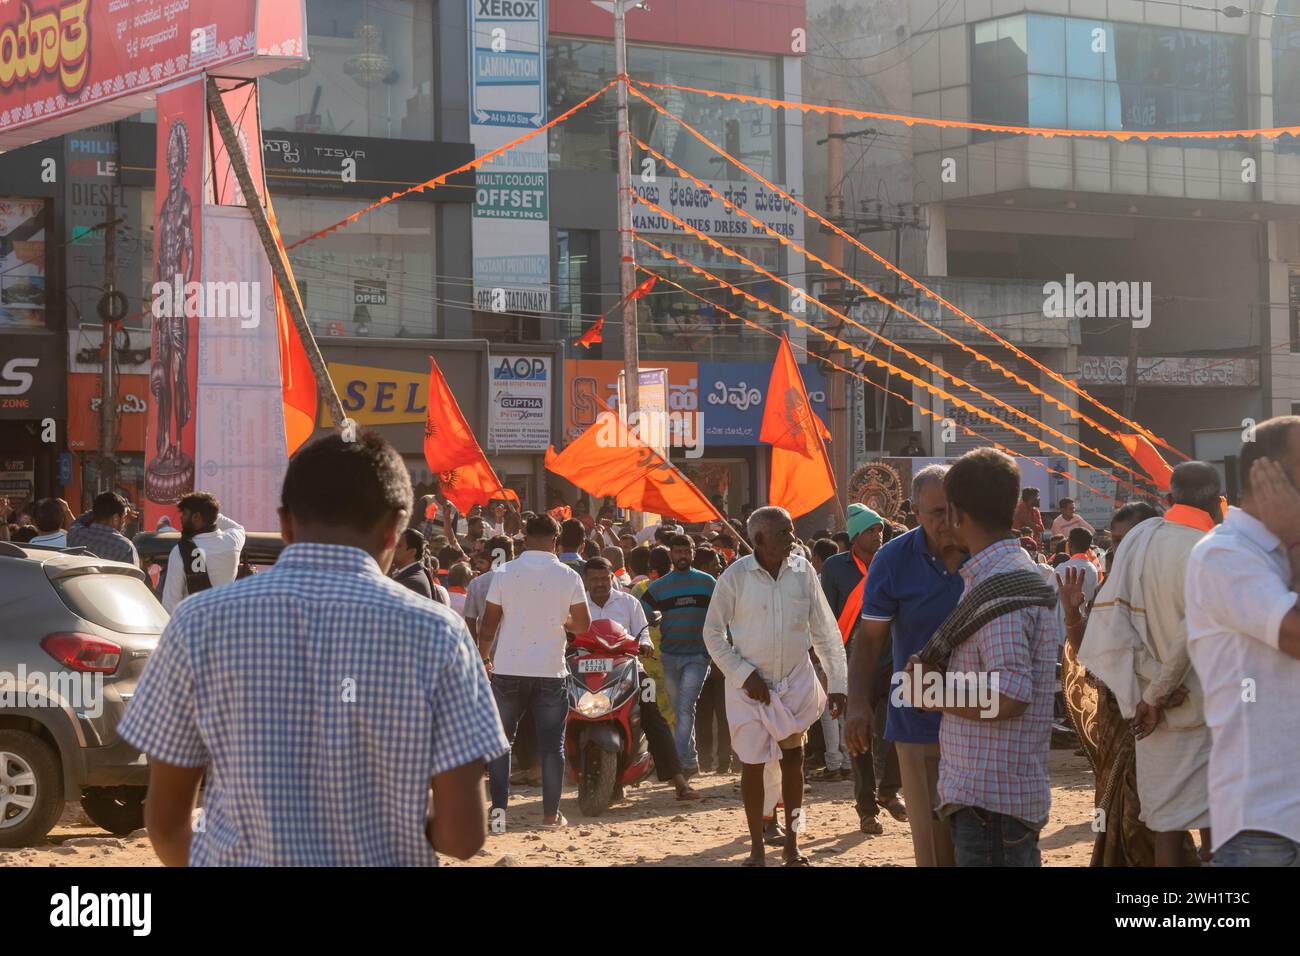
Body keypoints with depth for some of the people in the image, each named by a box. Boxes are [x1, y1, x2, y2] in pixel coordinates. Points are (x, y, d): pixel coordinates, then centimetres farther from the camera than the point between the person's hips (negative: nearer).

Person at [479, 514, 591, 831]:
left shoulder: (504, 574, -4)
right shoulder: (568, 577, -3)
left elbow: (488, 626, -2)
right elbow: (583, 623, 2)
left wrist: (481, 658, 12)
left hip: (509, 670, 0)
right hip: (551, 671, 0)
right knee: (552, 744, 9)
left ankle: (499, 808, 1)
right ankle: (551, 813, 10)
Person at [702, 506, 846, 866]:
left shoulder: (803, 571, -4)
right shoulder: (736, 576, -10)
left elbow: (825, 631, 2)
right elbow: (713, 633, -3)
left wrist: (837, 682, 0)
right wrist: (743, 673, -11)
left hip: (796, 681, 2)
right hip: (750, 686, -2)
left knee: (793, 760, 8)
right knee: (752, 764, 3)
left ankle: (792, 844, 18)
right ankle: (757, 847, 14)